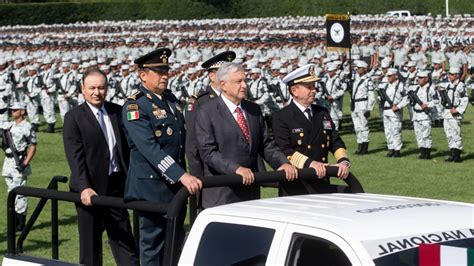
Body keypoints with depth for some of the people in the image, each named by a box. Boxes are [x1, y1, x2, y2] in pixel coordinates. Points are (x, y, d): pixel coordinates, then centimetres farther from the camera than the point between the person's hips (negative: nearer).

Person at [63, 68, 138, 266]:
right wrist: (84, 188, -25)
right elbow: (75, 156, -14)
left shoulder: (117, 112, 8)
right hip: (90, 190, -4)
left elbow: (126, 147, 10)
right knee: (90, 244, 6)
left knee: (124, 239, 8)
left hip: (116, 185, 4)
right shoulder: (73, 117, -6)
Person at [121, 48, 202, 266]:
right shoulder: (134, 106, -14)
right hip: (151, 188, -8)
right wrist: (182, 176, -33)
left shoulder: (170, 99, 11)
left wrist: (184, 176, 14)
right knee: (152, 247, 1)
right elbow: (150, 149, -25)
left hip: (176, 186, 8)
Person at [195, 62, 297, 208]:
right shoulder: (206, 113, -5)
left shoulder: (254, 110, 14)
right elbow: (208, 152, -13)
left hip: (251, 191, 5)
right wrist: (235, 168, -26)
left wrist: (283, 163, -4)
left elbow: (265, 144, 14)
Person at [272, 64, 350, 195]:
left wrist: (344, 161, -6)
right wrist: (310, 163, -26)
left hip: (321, 183, 5)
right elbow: (284, 150, -15)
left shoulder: (323, 113, 16)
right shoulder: (281, 117, -5)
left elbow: (335, 142, 14)